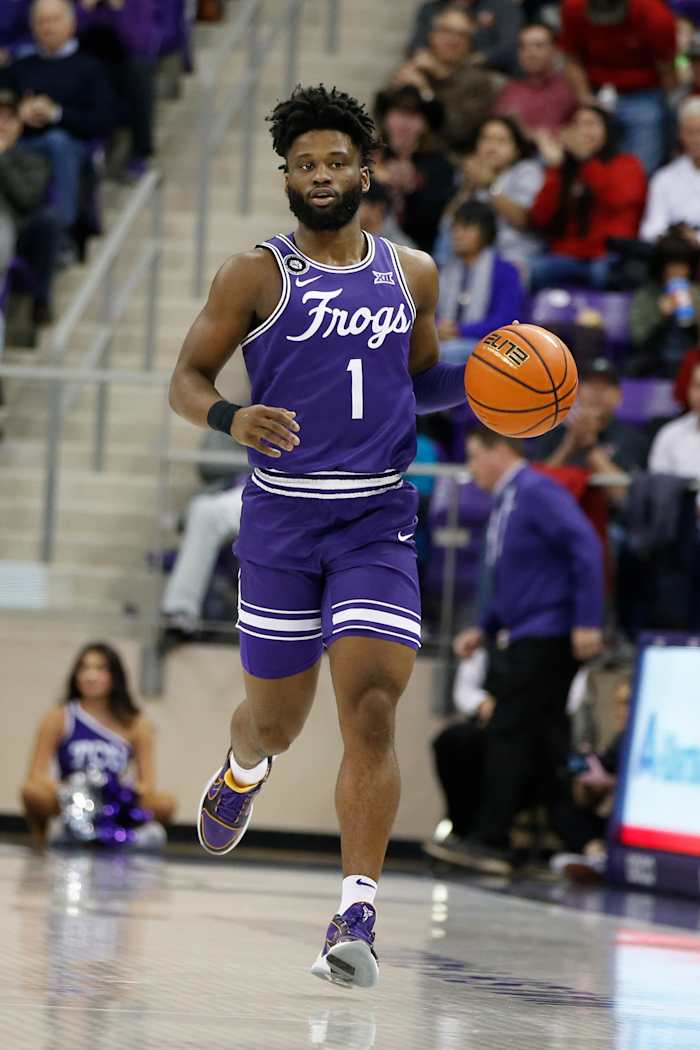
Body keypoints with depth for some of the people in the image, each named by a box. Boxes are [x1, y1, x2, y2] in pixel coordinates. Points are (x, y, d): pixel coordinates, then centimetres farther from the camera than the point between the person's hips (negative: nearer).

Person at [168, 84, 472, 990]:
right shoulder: (256, 275, -2)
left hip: (379, 521, 1)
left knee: (370, 712, -15)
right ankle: (239, 775, 50)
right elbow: (186, 380, -1)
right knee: (276, 717, 11)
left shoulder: (412, 274, 9)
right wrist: (231, 419, -23)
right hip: (280, 518, -1)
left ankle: (356, 918, -15)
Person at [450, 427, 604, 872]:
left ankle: (490, 840, -12)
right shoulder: (506, 502, 17)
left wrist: (588, 623, -23)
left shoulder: (538, 493, -11)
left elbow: (587, 549, -19)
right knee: (545, 741, 8)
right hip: (519, 640, 10)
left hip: (547, 638, -10)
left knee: (510, 734, -11)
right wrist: (484, 629, 15)